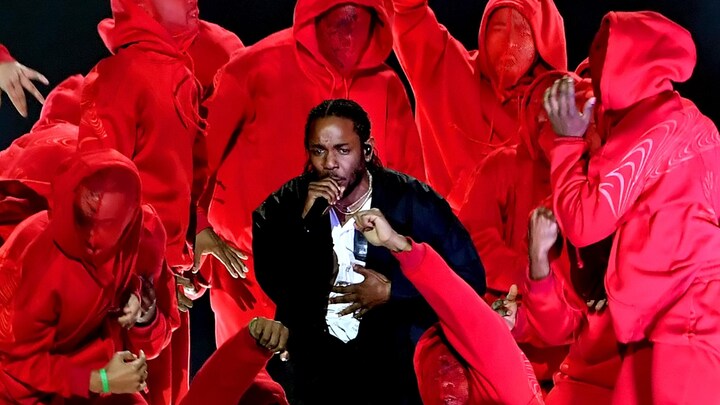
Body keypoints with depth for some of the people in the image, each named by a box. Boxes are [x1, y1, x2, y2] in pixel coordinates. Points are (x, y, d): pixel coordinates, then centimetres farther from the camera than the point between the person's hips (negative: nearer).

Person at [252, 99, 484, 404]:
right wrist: (303, 219, -15)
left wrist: (391, 292, -10)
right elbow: (266, 280, -5)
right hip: (312, 354, 3)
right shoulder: (289, 202, 3)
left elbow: (471, 278, -3)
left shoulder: (411, 200, -4)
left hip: (396, 356, -2)